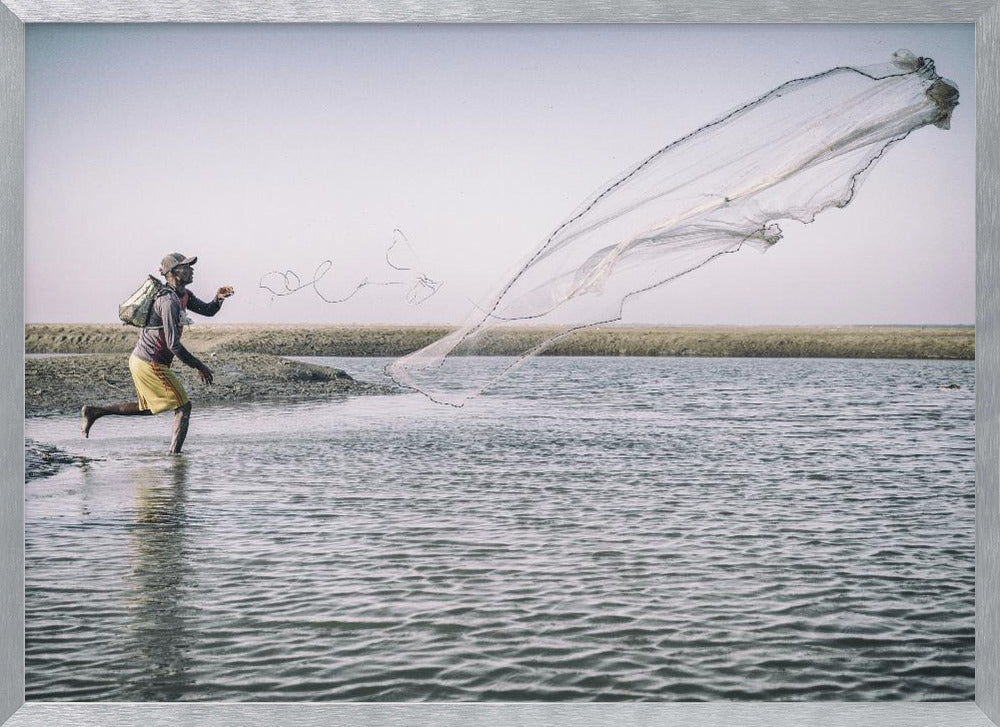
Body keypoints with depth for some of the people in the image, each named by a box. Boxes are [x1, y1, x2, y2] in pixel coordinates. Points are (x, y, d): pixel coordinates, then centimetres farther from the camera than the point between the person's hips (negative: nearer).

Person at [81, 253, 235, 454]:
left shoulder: (184, 295, 8)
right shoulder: (169, 301, -22)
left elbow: (208, 310, 16)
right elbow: (174, 345, -24)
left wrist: (218, 298, -6)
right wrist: (199, 367, -17)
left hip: (140, 360, 10)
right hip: (151, 364, -10)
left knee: (147, 408, 24)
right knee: (183, 406, -5)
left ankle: (94, 411, 24)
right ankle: (174, 454, -6)